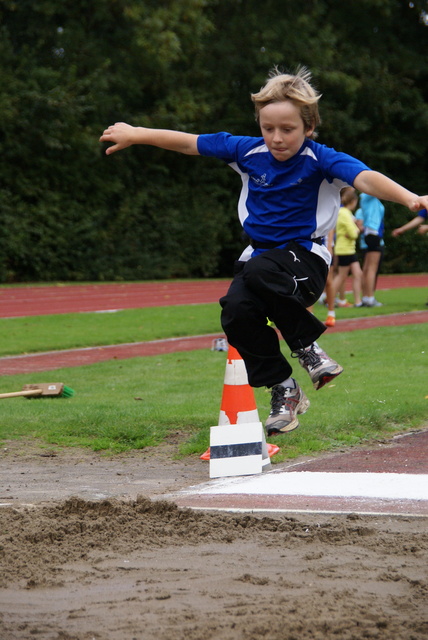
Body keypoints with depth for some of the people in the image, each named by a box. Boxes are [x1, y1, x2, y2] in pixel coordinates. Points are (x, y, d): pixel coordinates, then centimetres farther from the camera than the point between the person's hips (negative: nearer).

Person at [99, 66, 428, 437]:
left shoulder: (321, 160, -14)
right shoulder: (249, 152, 0)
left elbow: (364, 178, -33)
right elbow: (189, 143, 11)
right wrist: (135, 135, 18)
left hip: (306, 257, -5)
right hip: (260, 254, 5)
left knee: (259, 271, -37)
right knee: (237, 311, -25)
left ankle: (307, 345, -14)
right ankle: (284, 392, -6)